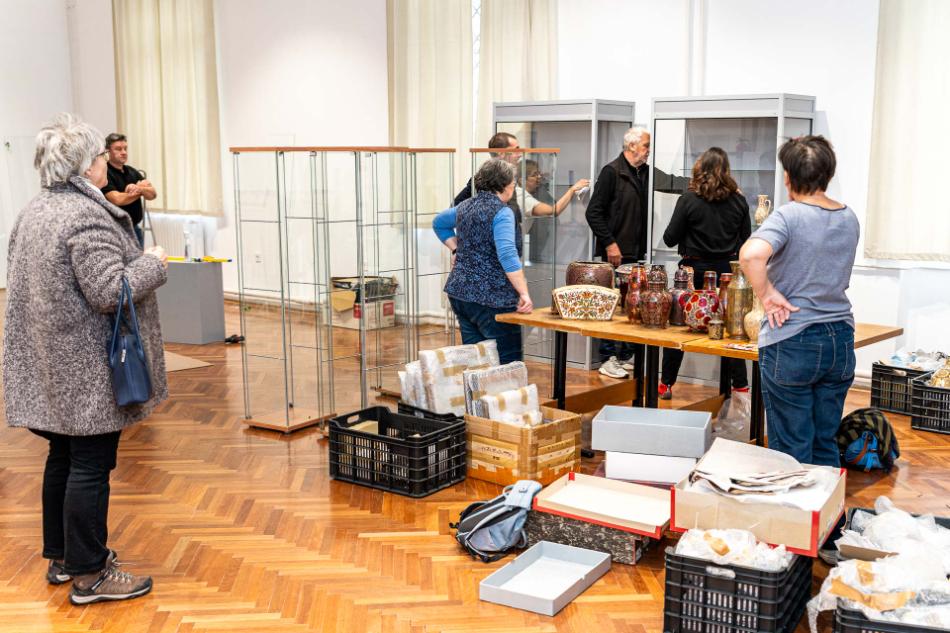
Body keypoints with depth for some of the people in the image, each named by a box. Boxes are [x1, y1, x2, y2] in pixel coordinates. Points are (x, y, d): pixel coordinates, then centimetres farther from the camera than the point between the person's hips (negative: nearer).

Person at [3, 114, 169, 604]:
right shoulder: (87, 217, -19)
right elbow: (109, 291, -25)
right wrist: (152, 263, -9)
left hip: (51, 367, 10)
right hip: (88, 369, -10)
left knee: (62, 457, 18)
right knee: (91, 466, -1)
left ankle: (61, 557, 31)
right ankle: (89, 575, 8)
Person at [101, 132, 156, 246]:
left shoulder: (132, 172, 12)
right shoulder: (104, 173, -10)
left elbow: (152, 194, 3)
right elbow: (117, 199, -22)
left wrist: (139, 189, -21)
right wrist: (141, 190, -6)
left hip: (135, 228, 7)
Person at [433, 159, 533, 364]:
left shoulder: (466, 206, 11)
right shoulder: (502, 212, -13)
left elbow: (439, 223, 30)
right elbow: (507, 255, -25)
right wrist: (524, 294, -25)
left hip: (460, 291, 8)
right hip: (491, 298, -8)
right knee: (508, 361, -4)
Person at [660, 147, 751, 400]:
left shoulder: (689, 200, -12)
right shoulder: (738, 201, -4)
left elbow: (670, 238, -7)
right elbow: (746, 239, 4)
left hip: (694, 269, -2)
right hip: (727, 271, 2)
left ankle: (666, 384, 15)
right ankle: (740, 385, 17)